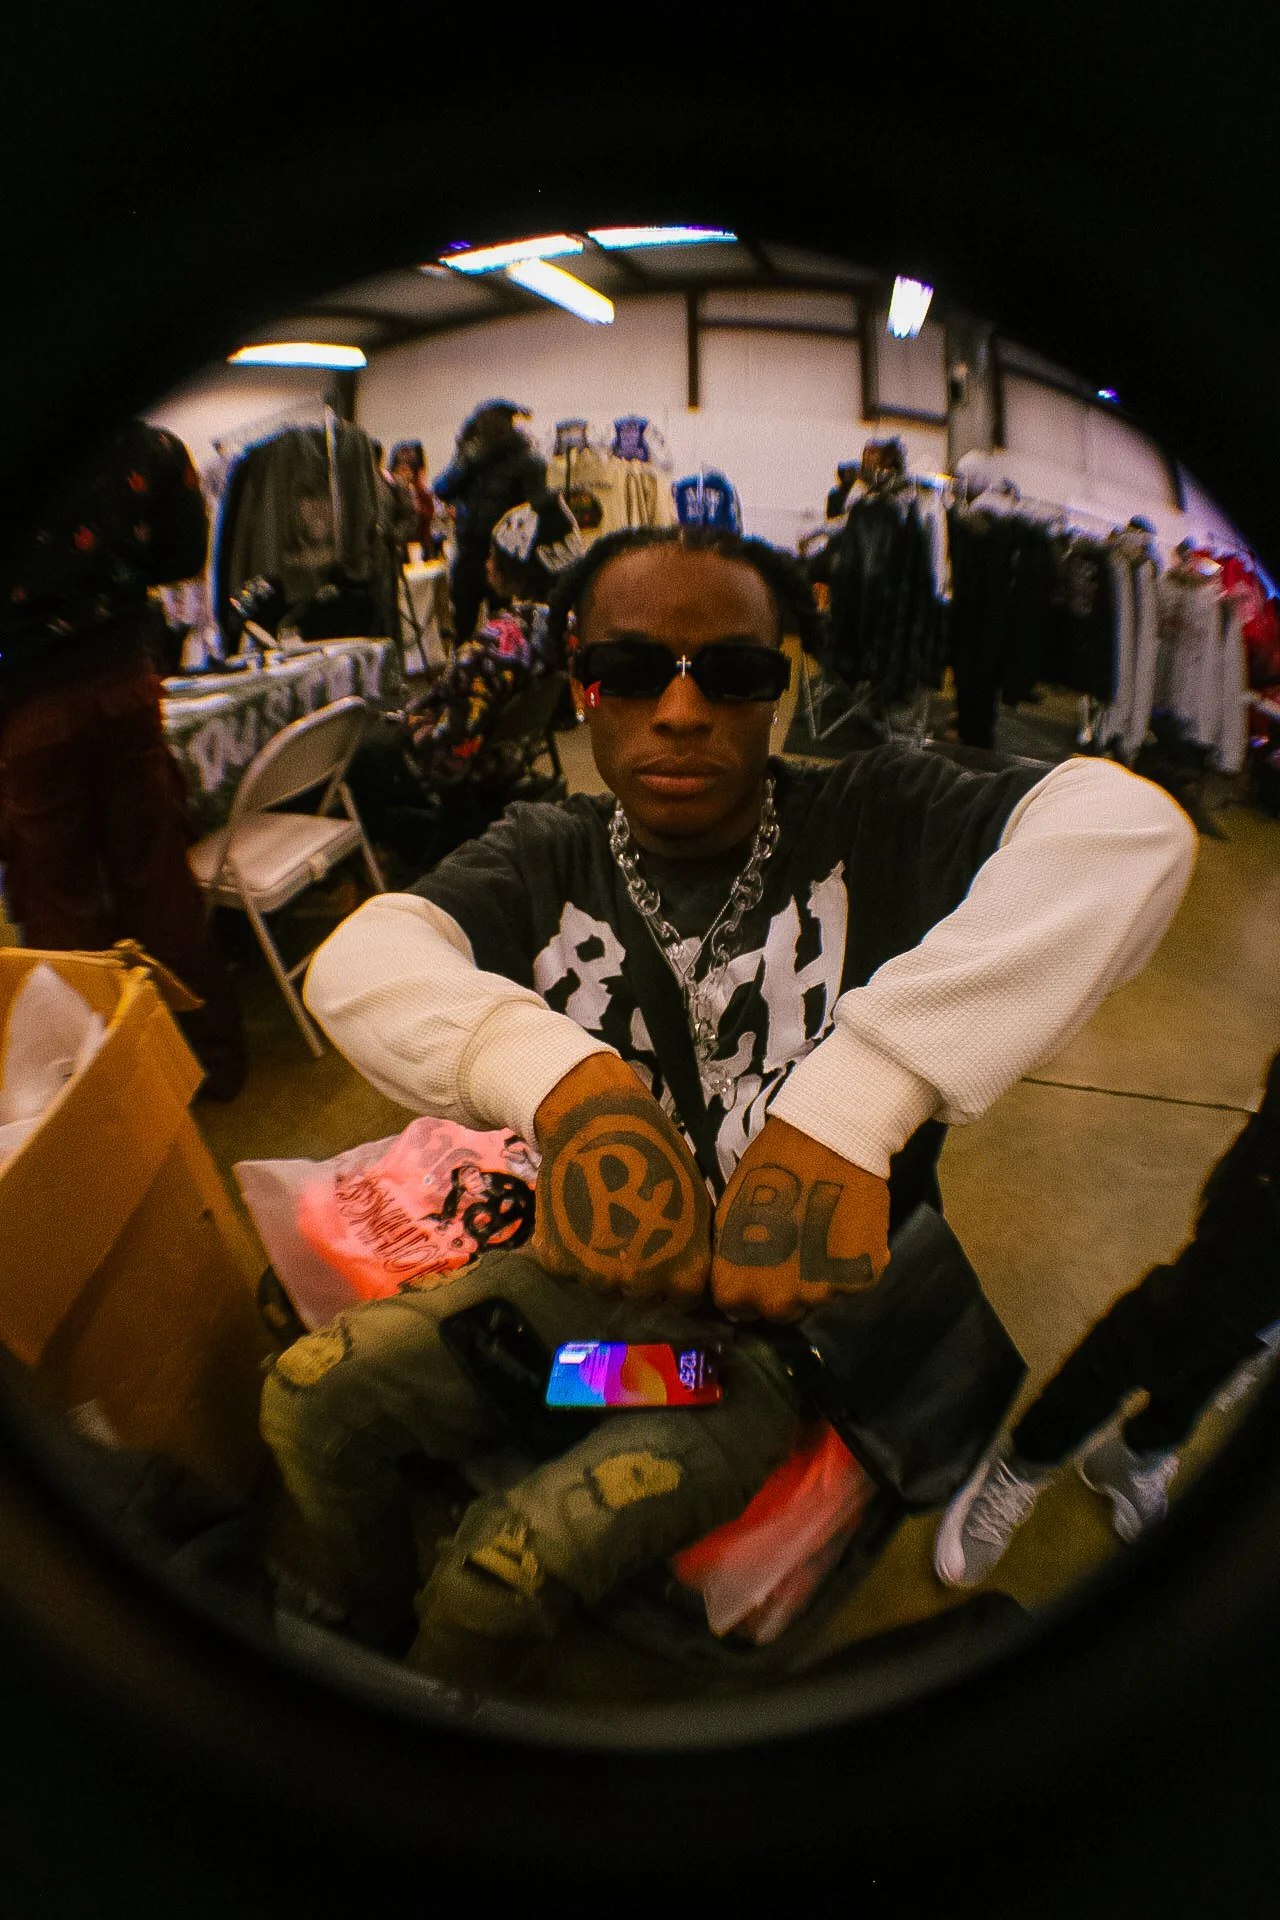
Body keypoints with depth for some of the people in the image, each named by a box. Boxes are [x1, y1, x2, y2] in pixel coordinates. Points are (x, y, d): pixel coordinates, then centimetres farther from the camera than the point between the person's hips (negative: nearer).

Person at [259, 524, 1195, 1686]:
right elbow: (357, 962, -21)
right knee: (307, 1397, 0)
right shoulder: (548, 859, -5)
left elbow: (1130, 826, -32)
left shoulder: (866, 826, -14)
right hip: (592, 1275, 4)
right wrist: (569, 1079, -42)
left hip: (793, 1312, -3)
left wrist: (851, 1100, -43)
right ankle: (375, 1653, 31)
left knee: (503, 1568, -16)